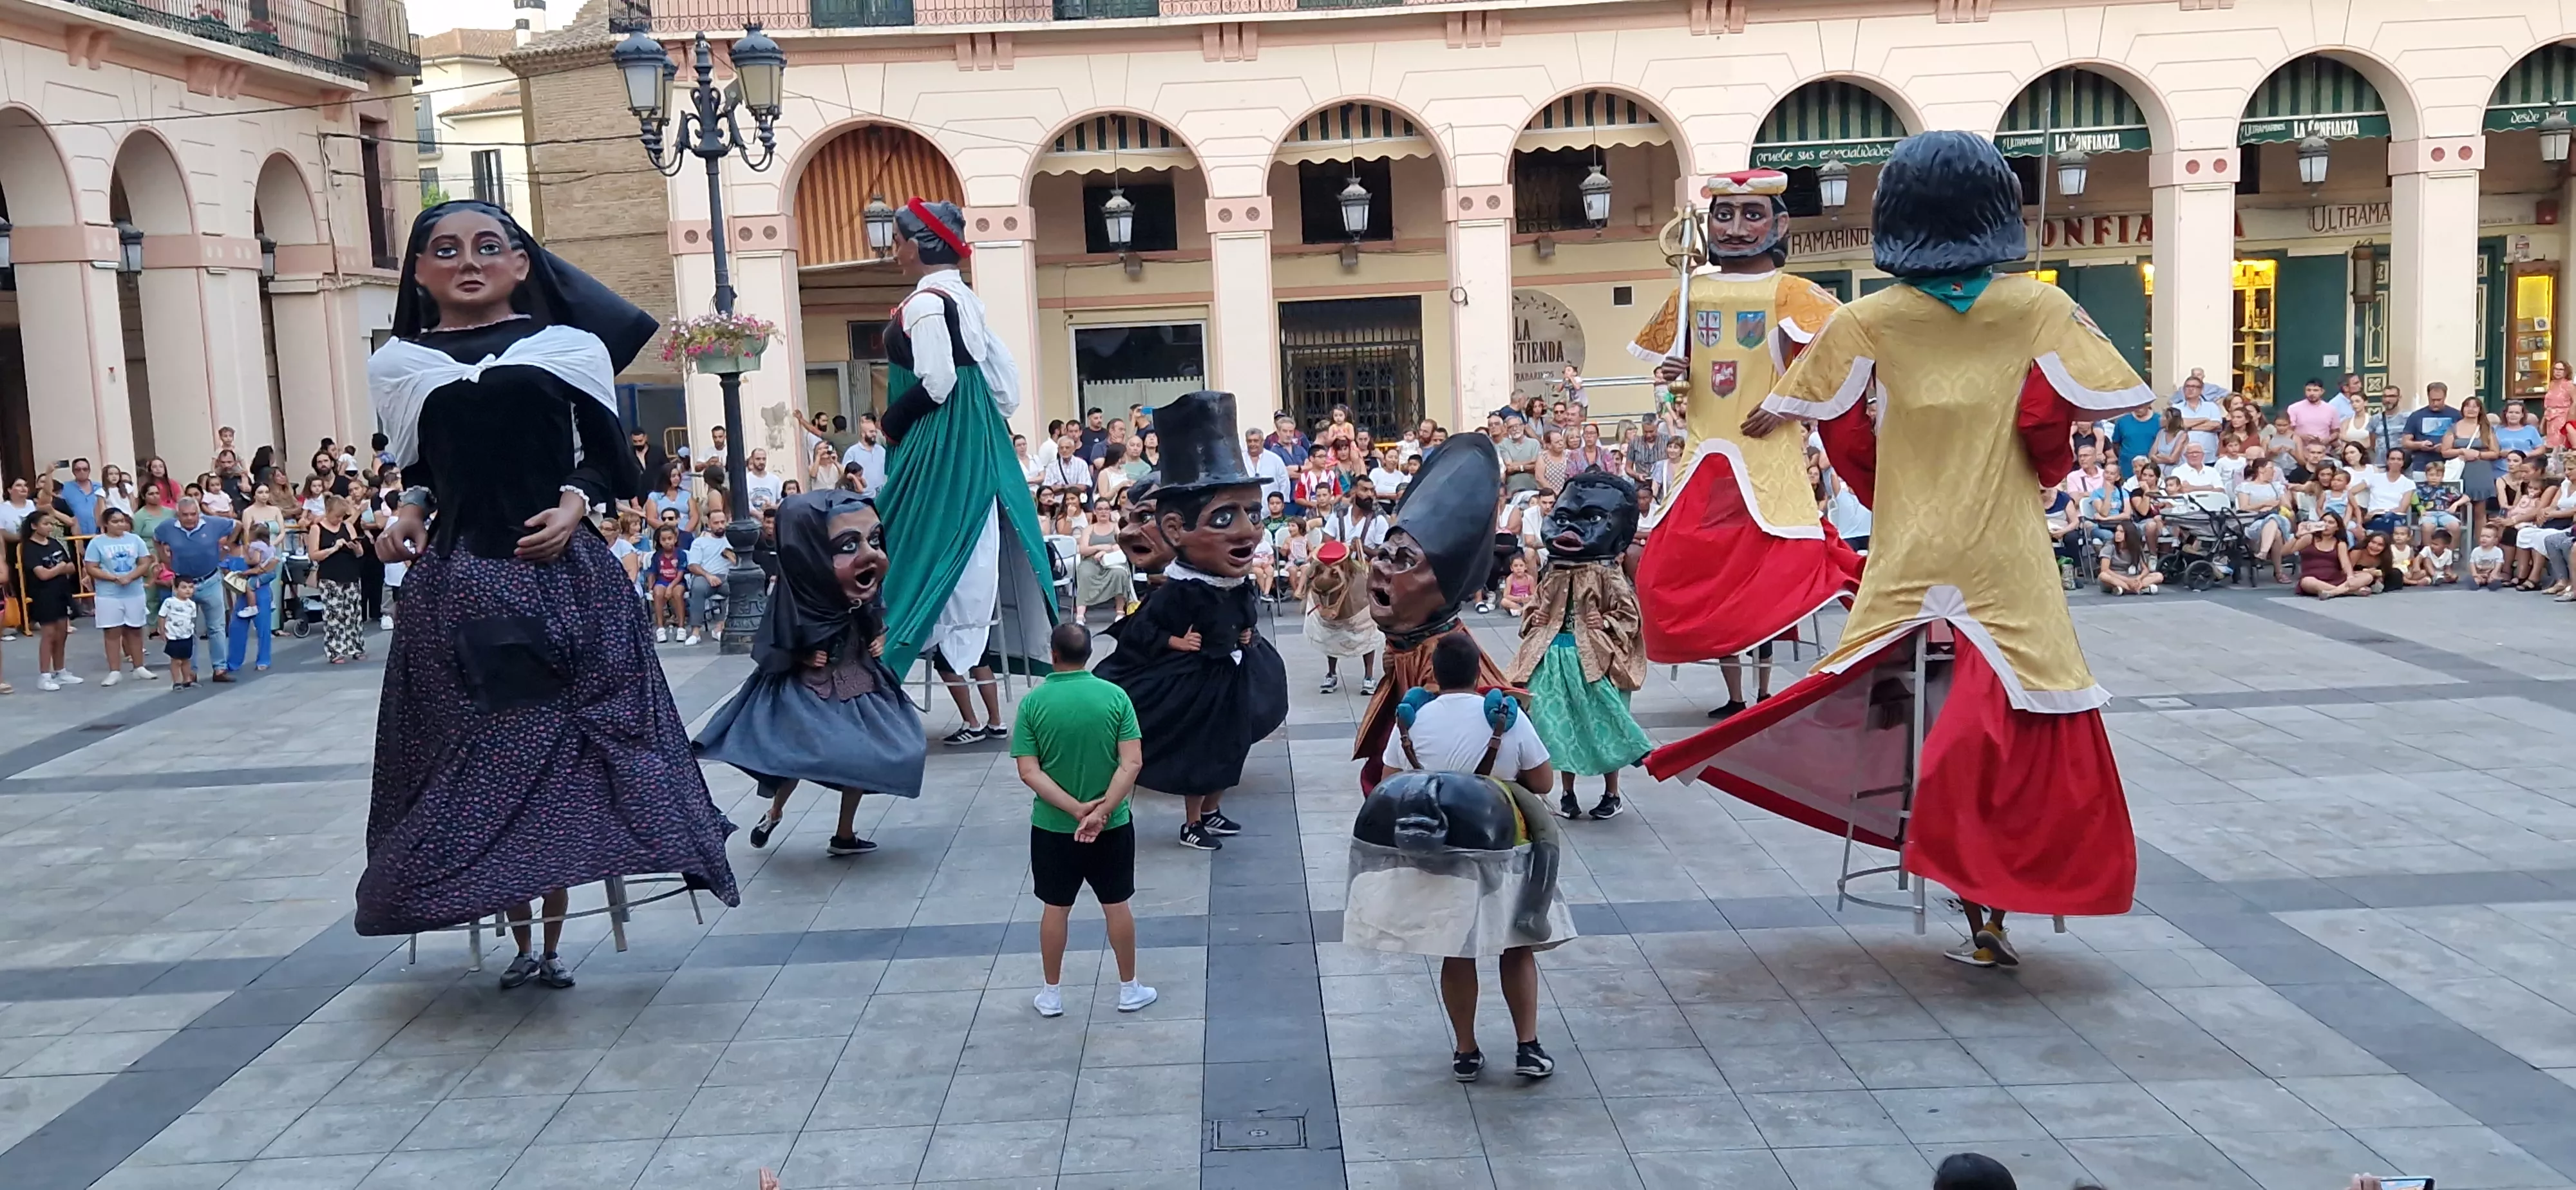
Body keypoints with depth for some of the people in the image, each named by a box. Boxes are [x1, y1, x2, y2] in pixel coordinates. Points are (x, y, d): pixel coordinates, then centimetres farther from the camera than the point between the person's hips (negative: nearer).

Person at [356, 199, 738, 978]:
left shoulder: (570, 349, 3)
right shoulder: (399, 365, 8)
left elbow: (611, 462, 6)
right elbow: (419, 470, 18)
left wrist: (578, 504, -12)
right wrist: (411, 511, -1)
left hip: (565, 578, -1)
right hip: (455, 586, 2)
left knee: (561, 750, 0)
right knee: (474, 754, 4)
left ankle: (551, 936, 9)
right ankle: (521, 937, 16)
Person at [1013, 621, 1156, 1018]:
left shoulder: (1033, 703, -11)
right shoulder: (1115, 696, -10)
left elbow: (1029, 771, -15)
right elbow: (1132, 763, -16)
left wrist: (1076, 809, -16)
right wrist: (1102, 811, -17)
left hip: (1052, 825, 0)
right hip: (1112, 824, 0)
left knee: (1055, 908, 14)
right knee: (1117, 906, 14)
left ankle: (1051, 995, 25)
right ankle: (1130, 989, 26)